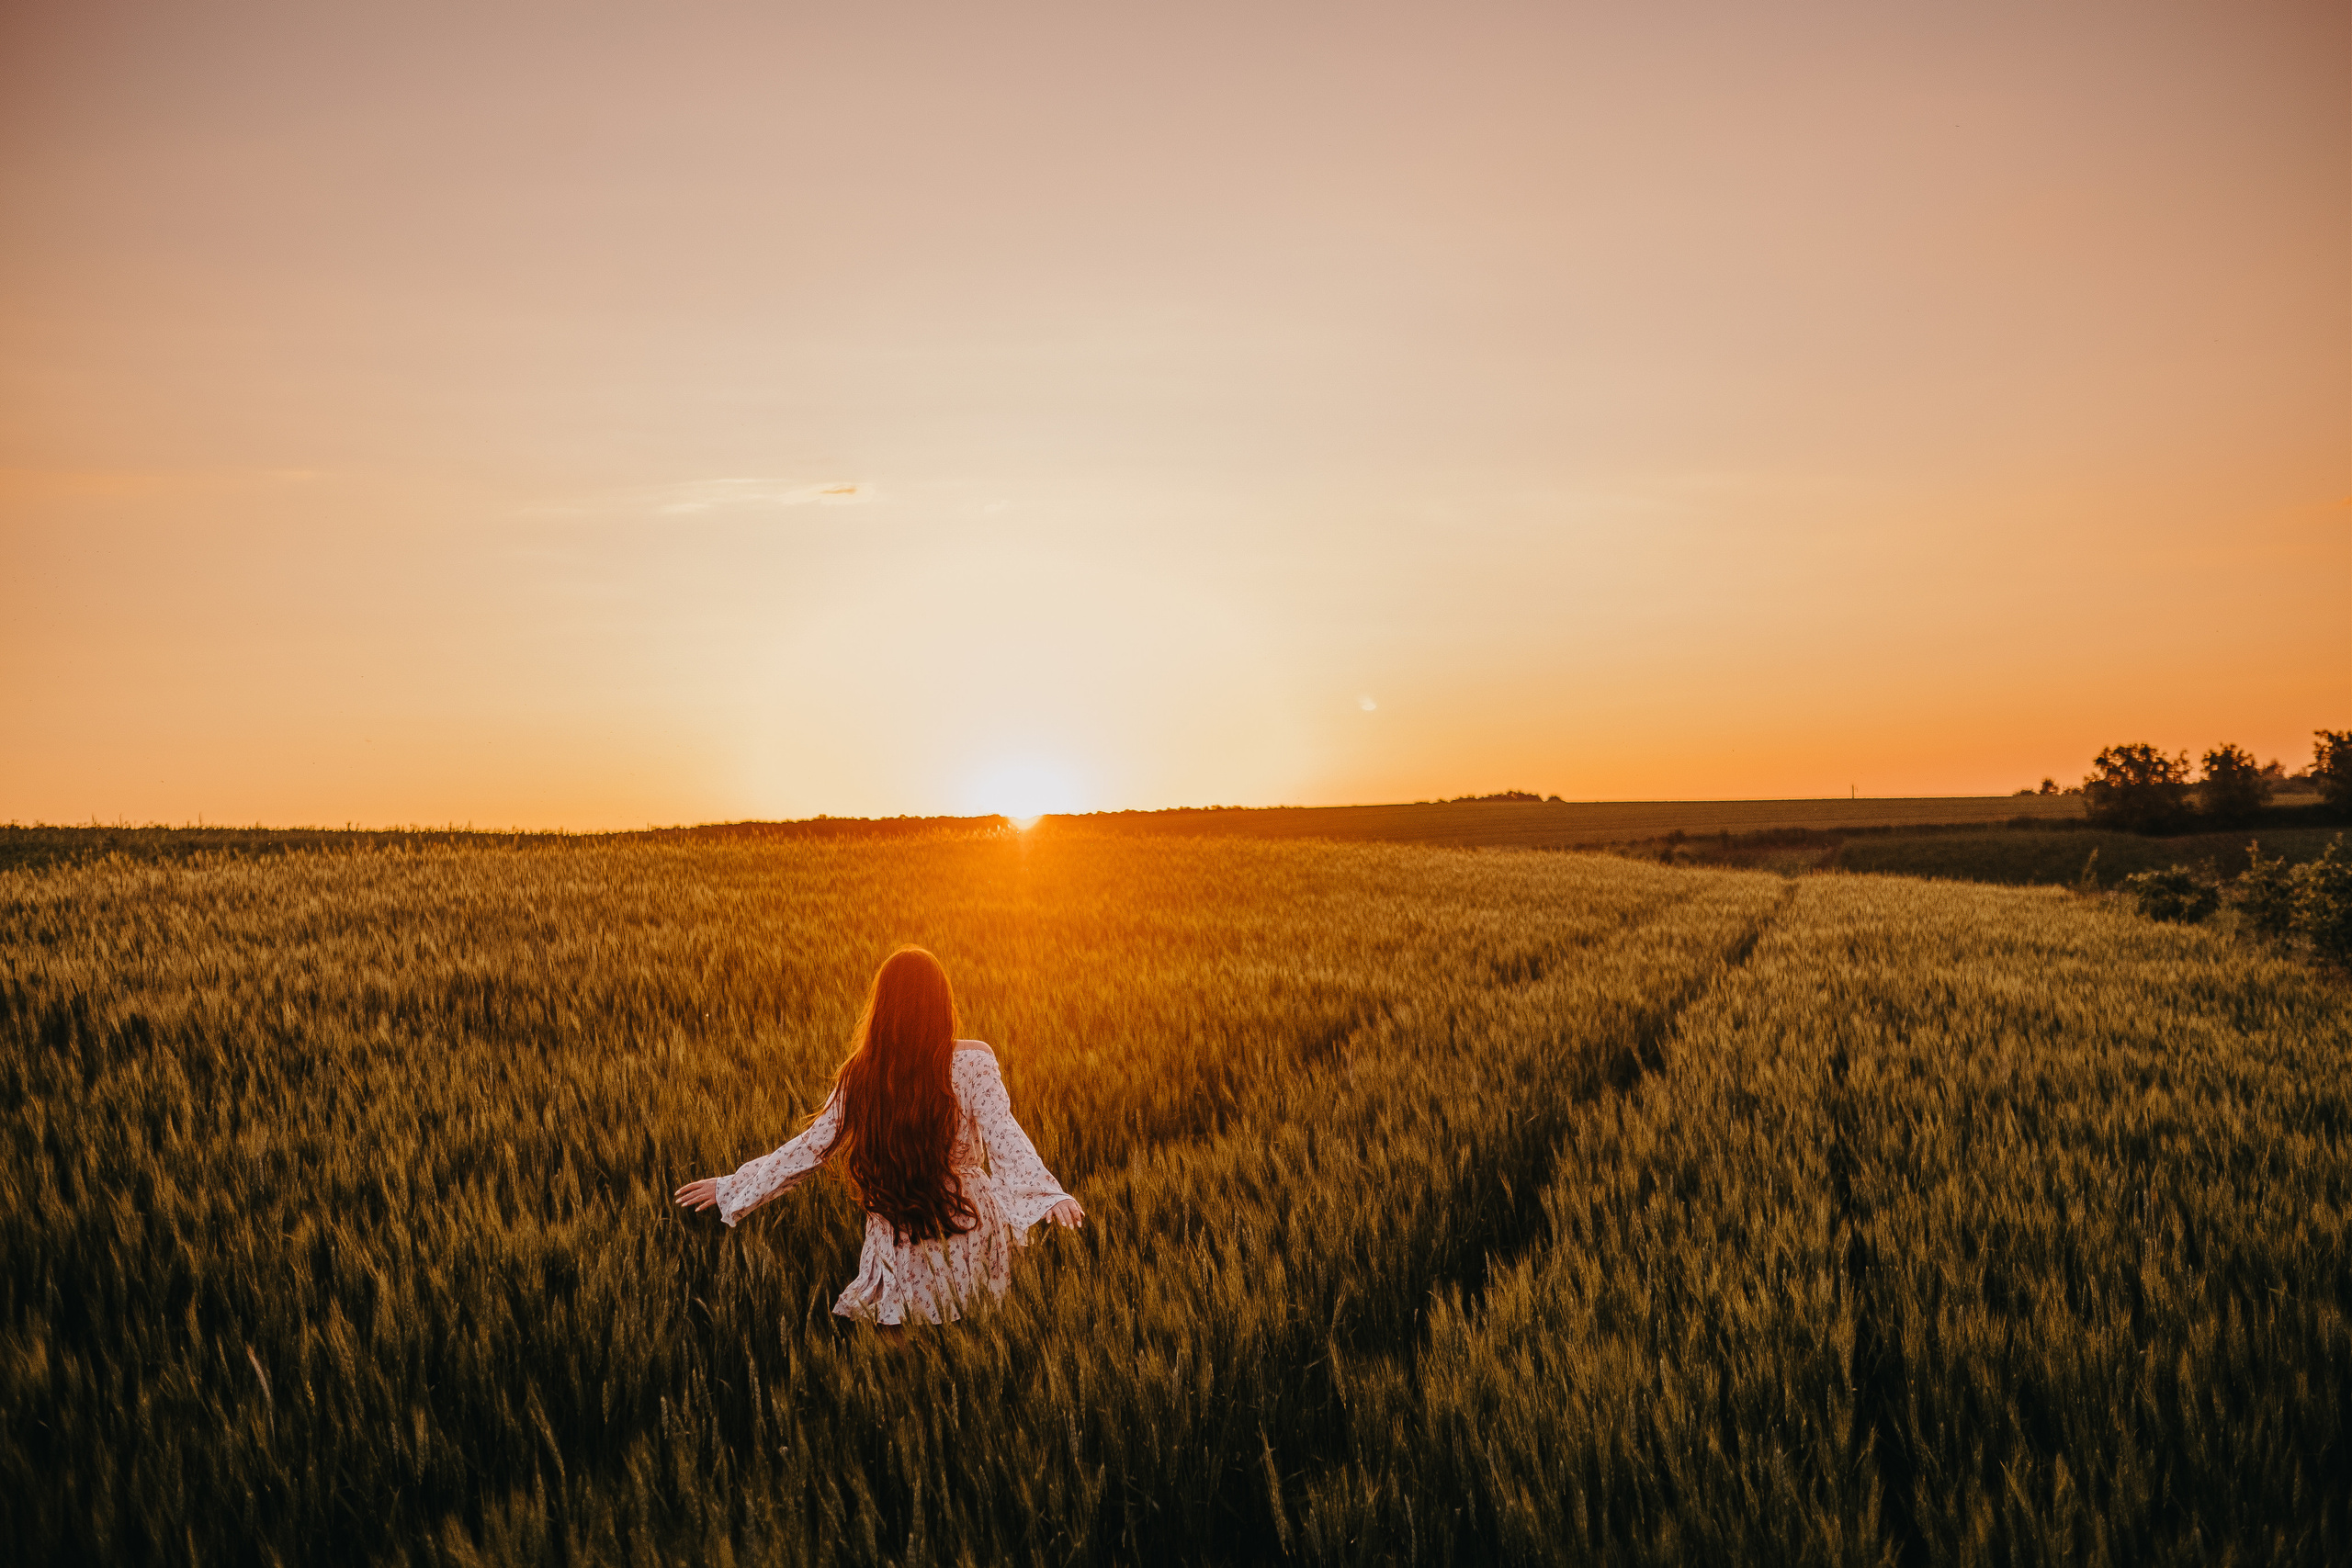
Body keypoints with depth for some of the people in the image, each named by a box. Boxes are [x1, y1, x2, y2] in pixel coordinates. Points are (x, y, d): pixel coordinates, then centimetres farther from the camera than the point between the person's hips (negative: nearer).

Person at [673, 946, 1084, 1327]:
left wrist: (730, 1187, 10)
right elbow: (1003, 1135, -23)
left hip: (896, 1236, 2)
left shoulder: (859, 1075, -5)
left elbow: (810, 1148, 0)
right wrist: (1047, 1192, -33)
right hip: (968, 1223, -1)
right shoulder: (973, 1063, -11)